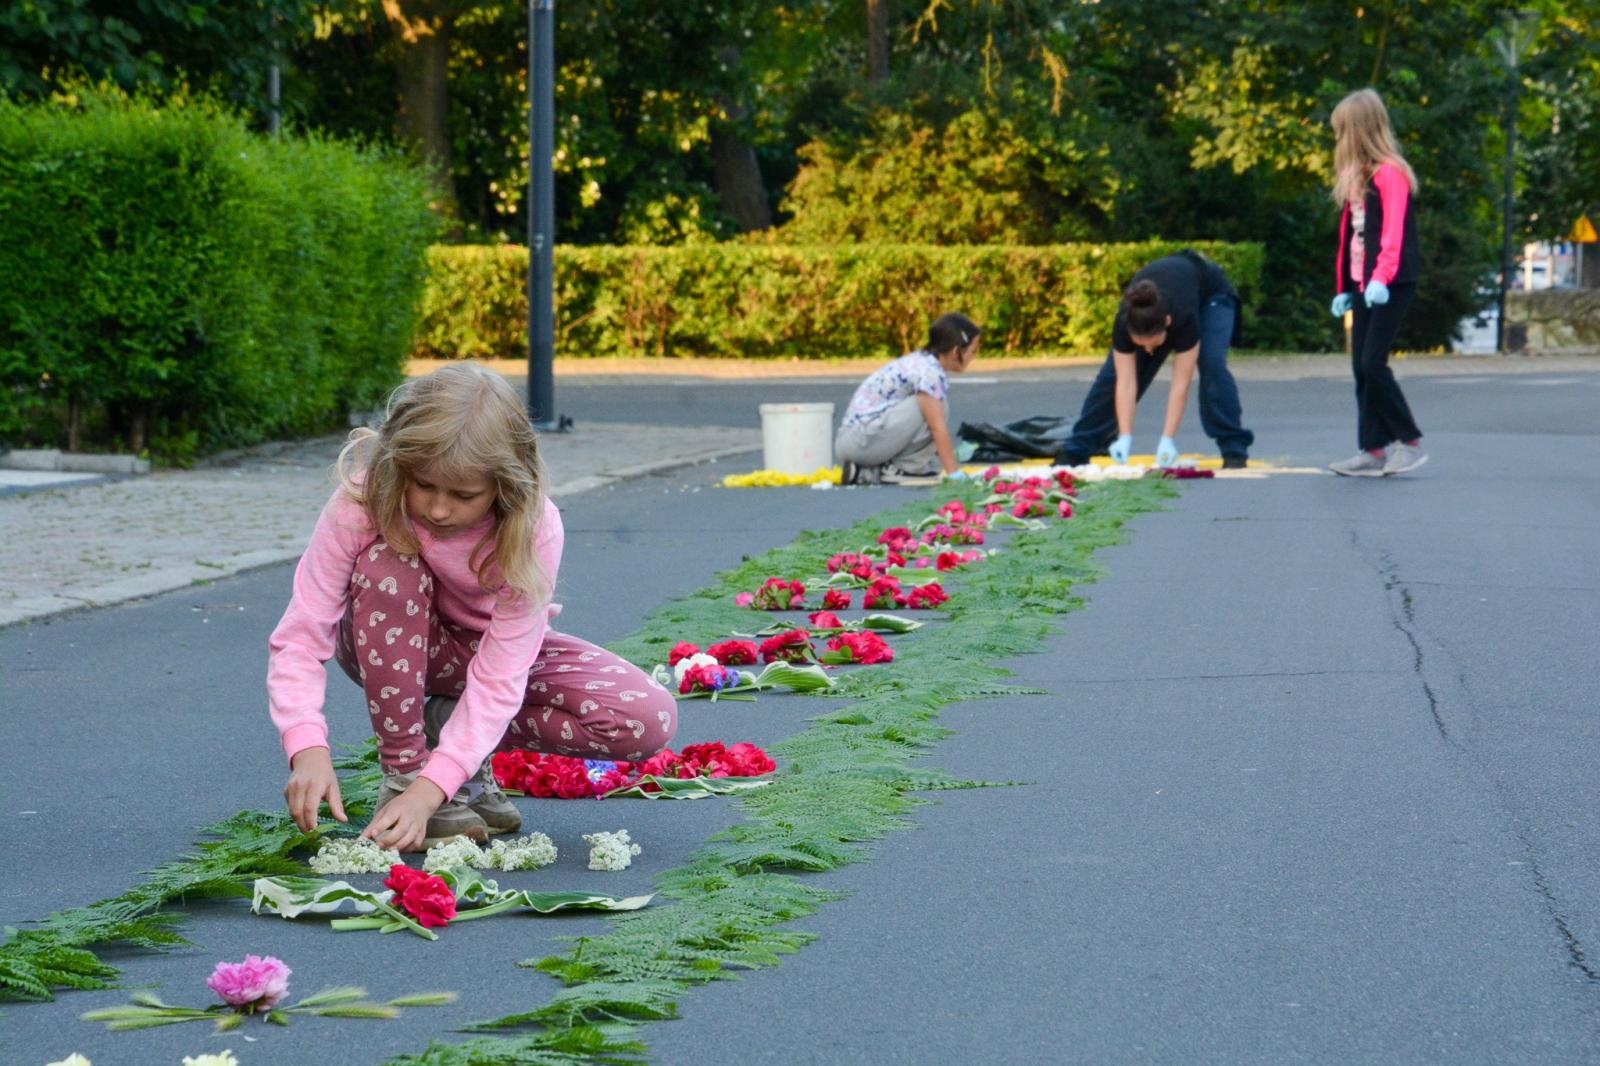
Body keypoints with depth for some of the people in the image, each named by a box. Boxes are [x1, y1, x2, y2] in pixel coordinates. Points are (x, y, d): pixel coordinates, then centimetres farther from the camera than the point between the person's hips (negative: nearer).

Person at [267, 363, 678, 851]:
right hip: (391, 650, -1)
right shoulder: (360, 505, -31)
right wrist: (308, 749, -49)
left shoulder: (534, 530, -31)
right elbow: (299, 636, -32)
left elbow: (497, 680, -33)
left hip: (495, 648, 1)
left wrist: (429, 792, -43)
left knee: (648, 721, -23)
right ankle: (401, 771, -21)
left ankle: (451, 730, -4)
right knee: (387, 566, -36)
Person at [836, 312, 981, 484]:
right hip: (861, 440, -10)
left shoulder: (921, 362, 15)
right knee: (930, 408, -18)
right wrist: (954, 473, -20)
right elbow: (938, 427, -20)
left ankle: (871, 472, 6)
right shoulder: (929, 372, -15)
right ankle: (897, 469, -12)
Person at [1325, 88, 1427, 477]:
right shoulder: (1355, 176, 16)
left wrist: (1380, 278, -31)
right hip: (1362, 284, 9)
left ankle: (1410, 442, -2)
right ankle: (1373, 451, 7)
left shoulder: (1389, 174, -11)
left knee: (1373, 363, -12)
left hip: (1391, 284, -9)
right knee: (1361, 368, 5)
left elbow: (1393, 233, -21)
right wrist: (1343, 286, 20)